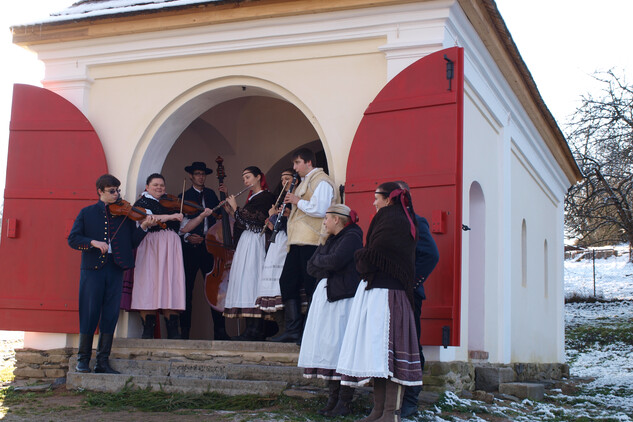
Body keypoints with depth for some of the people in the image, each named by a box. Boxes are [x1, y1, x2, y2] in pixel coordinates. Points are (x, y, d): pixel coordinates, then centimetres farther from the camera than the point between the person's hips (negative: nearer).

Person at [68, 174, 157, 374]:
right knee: (89, 314, 0)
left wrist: (143, 227, -11)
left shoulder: (125, 214, 11)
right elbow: (73, 239, 1)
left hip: (116, 269, 2)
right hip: (92, 268, -2)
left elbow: (132, 242, 5)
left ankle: (103, 361, 11)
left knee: (110, 316, 4)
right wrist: (93, 242, -16)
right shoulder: (87, 213, 8)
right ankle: (83, 359, 12)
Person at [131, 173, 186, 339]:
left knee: (170, 283, -6)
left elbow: (183, 227, 25)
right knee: (149, 282, -10)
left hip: (171, 247, 4)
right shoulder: (142, 202, 9)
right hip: (151, 245, -4)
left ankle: (173, 331, -8)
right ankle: (148, 330, -7)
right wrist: (169, 217, -20)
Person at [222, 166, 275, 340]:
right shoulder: (252, 198, 22)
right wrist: (232, 212, 11)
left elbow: (254, 219, -15)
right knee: (246, 280, 3)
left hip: (255, 242, -9)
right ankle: (251, 329, 2)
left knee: (251, 279, -14)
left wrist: (236, 208, -6)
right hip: (245, 242, 9)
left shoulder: (266, 197, -4)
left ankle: (254, 330, -15)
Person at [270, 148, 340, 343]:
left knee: (311, 286, -6)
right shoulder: (305, 182, 23)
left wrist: (298, 201, -11)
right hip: (299, 241, 10)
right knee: (287, 281, 7)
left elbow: (319, 210, -21)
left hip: (312, 242, -10)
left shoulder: (321, 181, -8)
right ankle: (293, 329, 11)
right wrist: (291, 210, 15)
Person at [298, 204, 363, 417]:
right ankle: (333, 398, 10)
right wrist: (326, 268, -4)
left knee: (341, 349, -9)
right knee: (326, 347, 5)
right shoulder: (331, 240, 21)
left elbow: (335, 261, -20)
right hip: (324, 297, 9)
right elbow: (311, 267, 15)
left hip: (343, 299, -8)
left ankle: (344, 403, -5)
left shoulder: (352, 237, -5)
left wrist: (319, 259, -2)